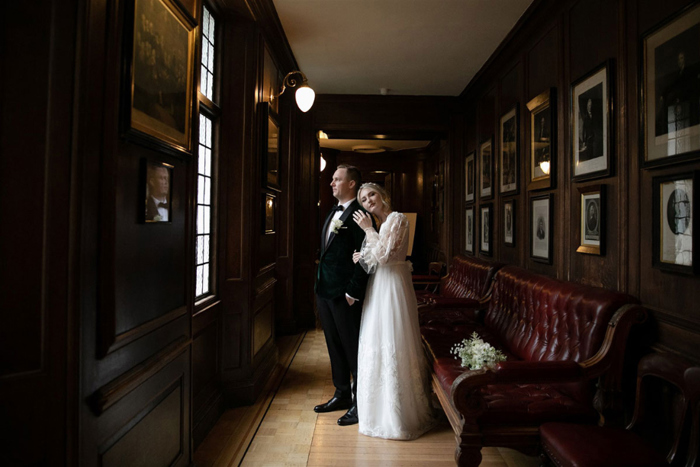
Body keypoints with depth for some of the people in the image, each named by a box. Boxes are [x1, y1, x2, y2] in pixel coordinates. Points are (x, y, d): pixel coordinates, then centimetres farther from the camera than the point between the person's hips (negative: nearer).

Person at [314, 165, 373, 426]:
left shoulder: (359, 214, -14)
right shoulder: (333, 212, 15)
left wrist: (353, 292, -19)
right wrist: (319, 284, 15)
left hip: (345, 294, -9)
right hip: (324, 291, 9)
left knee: (353, 348, 3)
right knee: (334, 346, 18)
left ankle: (360, 402, 18)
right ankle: (342, 395, 34)